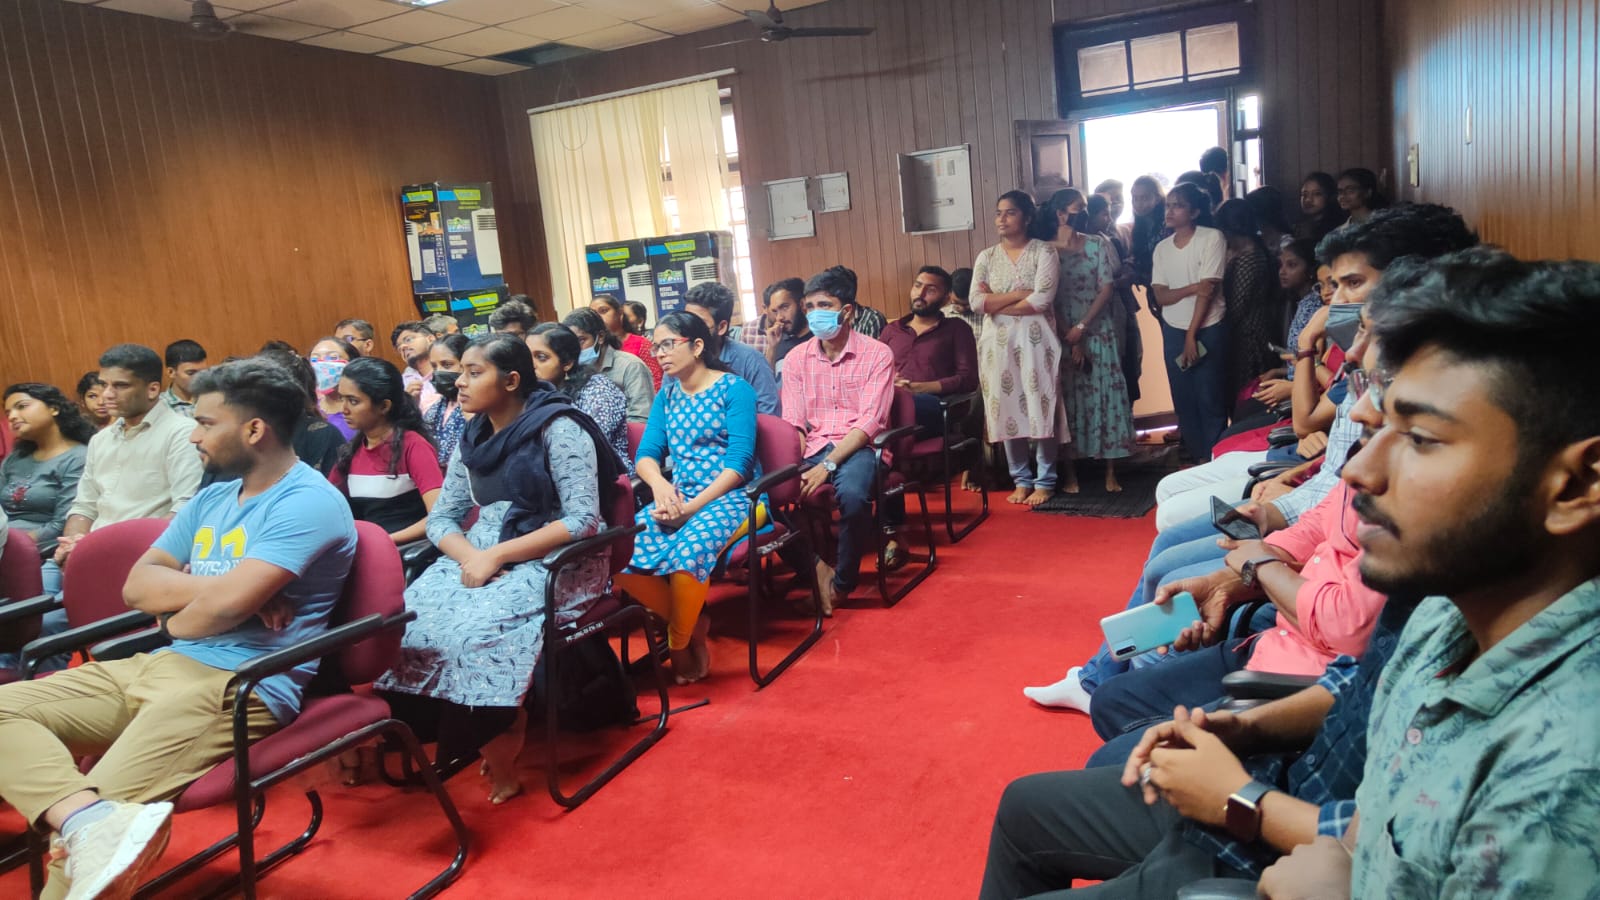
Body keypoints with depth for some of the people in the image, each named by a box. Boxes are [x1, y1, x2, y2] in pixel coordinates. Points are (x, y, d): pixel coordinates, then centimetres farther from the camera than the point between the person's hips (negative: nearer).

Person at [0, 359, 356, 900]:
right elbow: (137, 586, 10)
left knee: (83, 835, -21)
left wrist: (175, 621, 0)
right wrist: (217, 589, -8)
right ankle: (97, 821, -29)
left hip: (240, 686, -9)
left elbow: (227, 604, -22)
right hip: (155, 666, 10)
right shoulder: (211, 498, 17)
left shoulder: (309, 502, -13)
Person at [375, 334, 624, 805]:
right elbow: (440, 517, 12)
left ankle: (497, 746, -7)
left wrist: (497, 555, -20)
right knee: (408, 620, -18)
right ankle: (489, 740, -5)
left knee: (475, 631, -31)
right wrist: (469, 555, -11)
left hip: (554, 562, -7)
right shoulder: (473, 438, 11)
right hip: (480, 557, 7)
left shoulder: (558, 428, -10)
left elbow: (582, 520, -17)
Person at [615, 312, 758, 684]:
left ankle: (679, 644, -9)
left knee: (688, 550, -35)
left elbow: (739, 461, -11)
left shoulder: (734, 389, -2)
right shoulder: (666, 396, 16)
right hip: (678, 498, 5)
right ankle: (693, 623, -2)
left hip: (731, 496, -5)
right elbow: (646, 454, 8)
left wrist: (692, 507, -20)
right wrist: (660, 485, -17)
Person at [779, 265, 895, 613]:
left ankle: (842, 581, -9)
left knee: (852, 494, -36)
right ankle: (816, 566, -5)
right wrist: (798, 469, -15)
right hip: (812, 450, 3)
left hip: (858, 447, -3)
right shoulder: (796, 358, 11)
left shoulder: (877, 355, -1)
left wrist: (827, 465, -23)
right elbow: (793, 424, 5)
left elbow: (869, 423, -10)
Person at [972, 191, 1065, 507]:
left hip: (1035, 340, -3)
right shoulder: (986, 257, 9)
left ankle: (1044, 481, 8)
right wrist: (1019, 293, -10)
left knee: (1040, 408, -2)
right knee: (1007, 410, 5)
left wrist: (996, 303, -8)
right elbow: (976, 302, -3)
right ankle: (1022, 479, 17)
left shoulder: (1043, 252, -2)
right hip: (998, 343, 4)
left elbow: (1042, 300, -14)